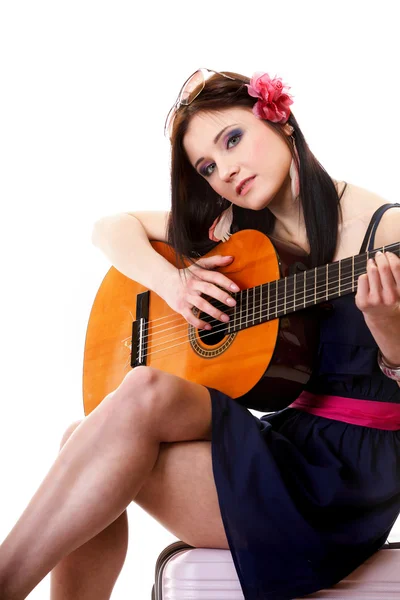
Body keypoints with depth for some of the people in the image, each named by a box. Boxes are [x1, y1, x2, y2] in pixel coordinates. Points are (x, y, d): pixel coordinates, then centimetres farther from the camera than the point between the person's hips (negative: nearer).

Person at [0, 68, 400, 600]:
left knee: (146, 392, -26)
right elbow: (111, 228, 15)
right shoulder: (237, 228, 10)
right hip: (277, 438, 6)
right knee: (88, 445, -17)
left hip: (352, 471, -6)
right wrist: (172, 282, -4)